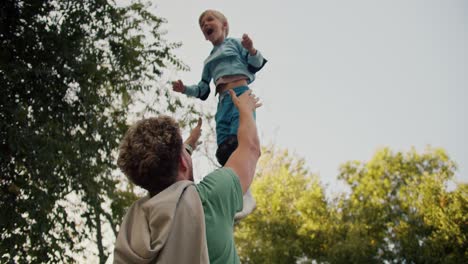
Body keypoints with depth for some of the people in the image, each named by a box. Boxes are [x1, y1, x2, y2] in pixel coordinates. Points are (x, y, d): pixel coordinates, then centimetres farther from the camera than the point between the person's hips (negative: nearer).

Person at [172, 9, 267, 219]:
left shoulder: (235, 43, 14)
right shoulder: (209, 61, 29)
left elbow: (256, 64, 6)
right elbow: (203, 90, 28)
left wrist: (251, 50, -14)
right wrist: (185, 89, 11)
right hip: (223, 101, 6)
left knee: (237, 141, -25)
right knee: (223, 150, -10)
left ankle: (245, 194, -26)